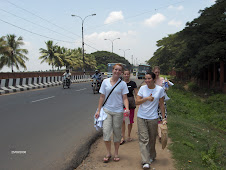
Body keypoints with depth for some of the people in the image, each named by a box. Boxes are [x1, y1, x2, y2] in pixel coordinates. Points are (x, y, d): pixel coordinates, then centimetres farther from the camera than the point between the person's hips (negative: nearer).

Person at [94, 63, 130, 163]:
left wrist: (127, 108, -20)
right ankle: (108, 153, 11)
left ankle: (116, 153, 26)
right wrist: (98, 110, 2)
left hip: (118, 111, 0)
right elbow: (102, 97, 5)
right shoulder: (105, 82, 1)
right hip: (107, 110, 1)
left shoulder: (123, 84, -1)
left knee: (117, 133, 8)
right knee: (106, 132, -8)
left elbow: (125, 98, -2)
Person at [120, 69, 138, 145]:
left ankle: (129, 136, 25)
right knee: (123, 120, -6)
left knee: (130, 120, 7)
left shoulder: (133, 83, 2)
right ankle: (123, 137, 2)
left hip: (131, 103, 0)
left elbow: (136, 94, 5)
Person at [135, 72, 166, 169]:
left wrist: (163, 118, 4)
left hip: (153, 118, 0)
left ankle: (152, 156, 33)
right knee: (143, 139, -7)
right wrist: (147, 98, -20)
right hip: (141, 117, 0)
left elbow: (161, 104, 4)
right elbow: (137, 102, -4)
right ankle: (145, 162, -6)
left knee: (152, 139, 10)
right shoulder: (142, 88, -1)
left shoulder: (160, 89, -2)